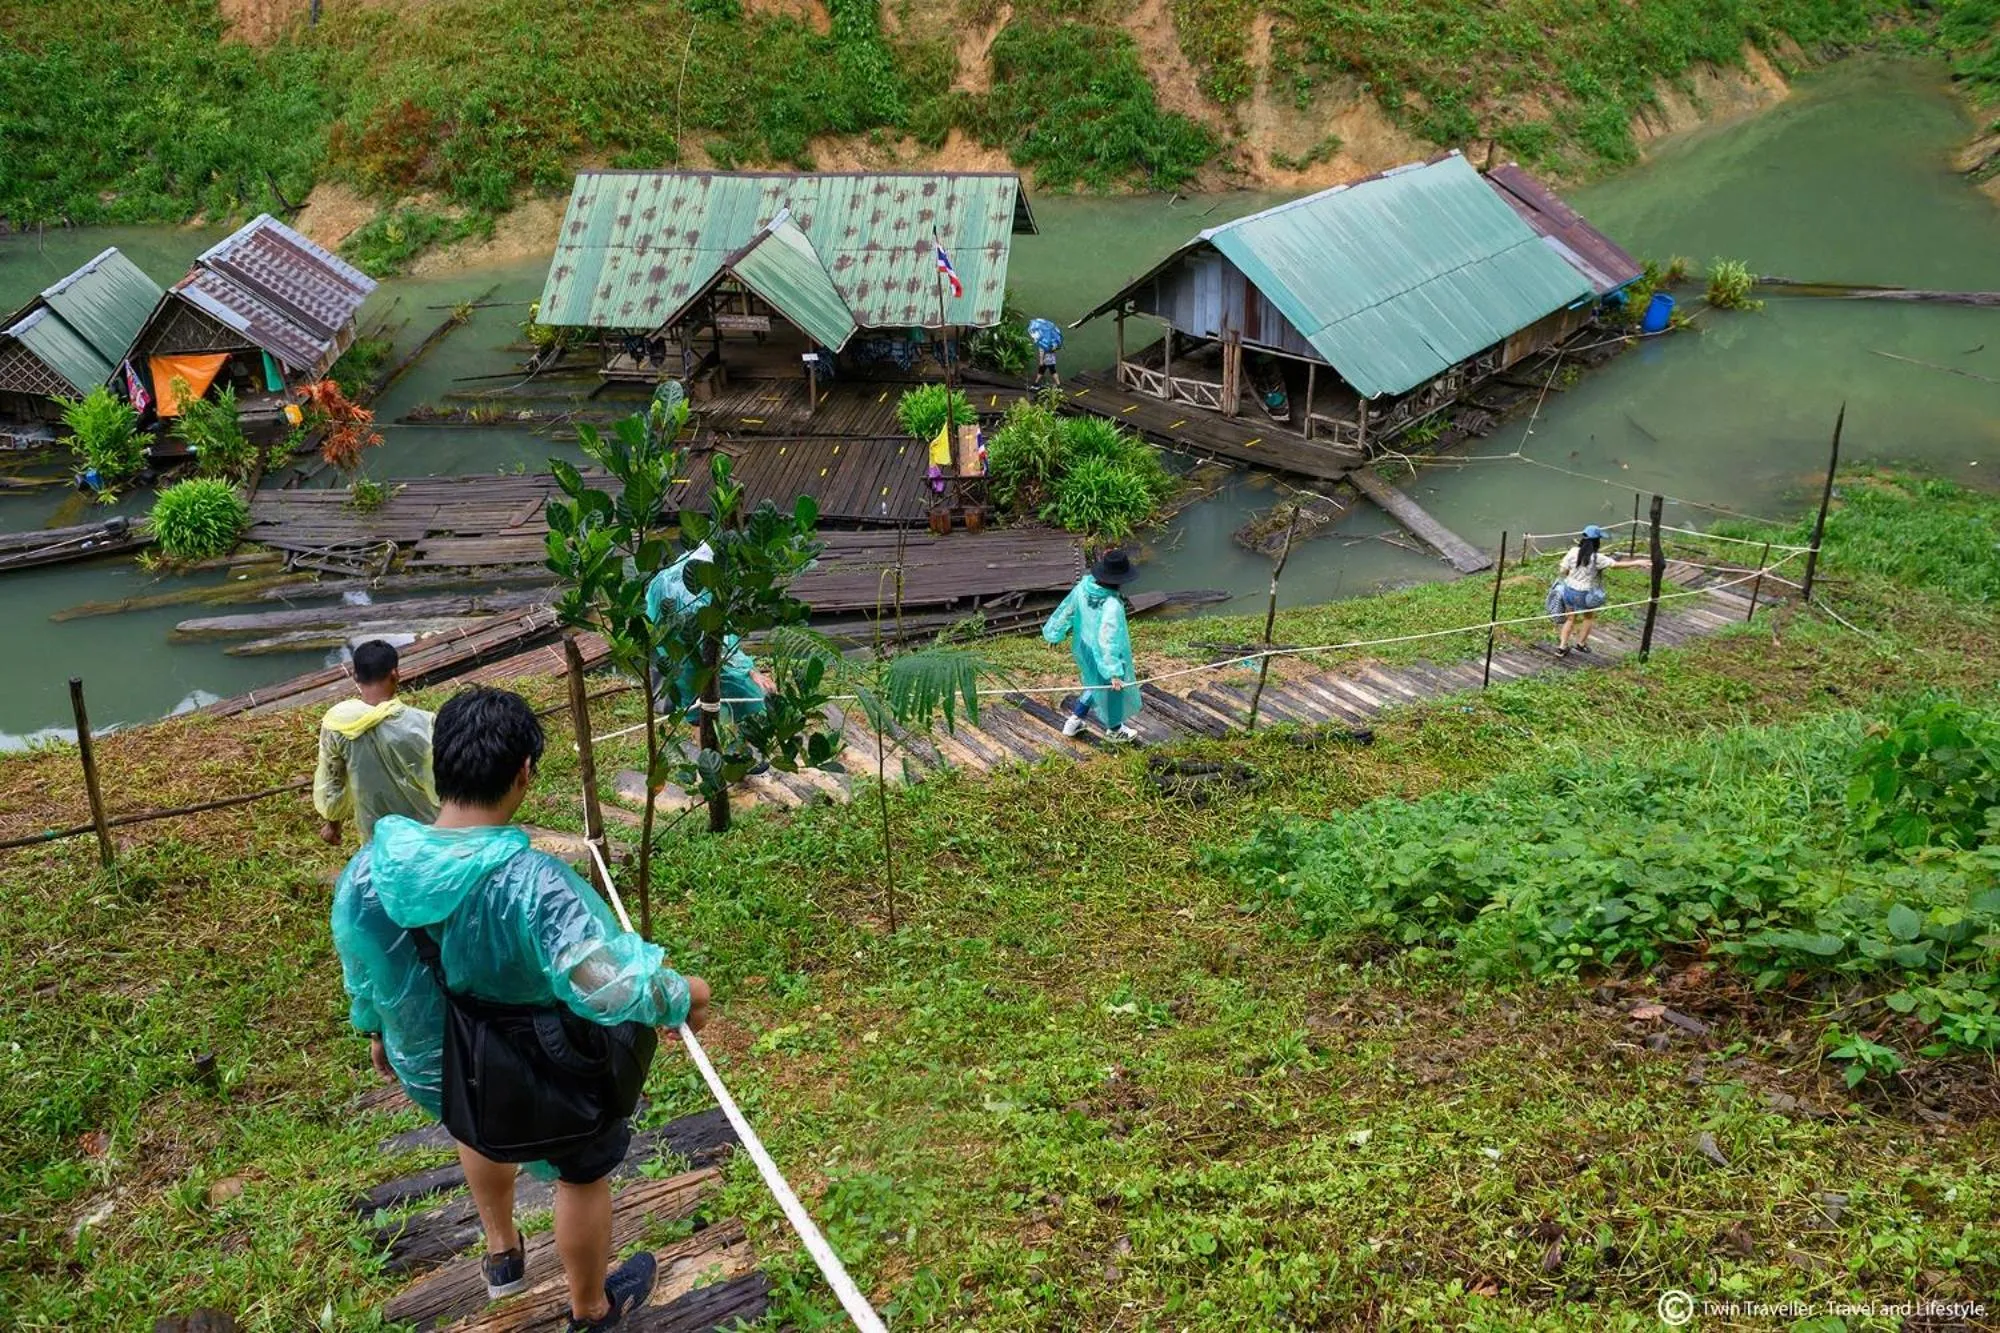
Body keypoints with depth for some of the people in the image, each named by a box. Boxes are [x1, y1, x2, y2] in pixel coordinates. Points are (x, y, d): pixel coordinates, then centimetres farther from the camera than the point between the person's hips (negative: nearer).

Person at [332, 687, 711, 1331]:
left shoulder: (367, 870, -21)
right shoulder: (532, 884, -39)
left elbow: (360, 972, -2)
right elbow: (613, 987, -41)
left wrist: (377, 1032, 18)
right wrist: (682, 997, -21)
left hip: (429, 1068, 5)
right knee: (583, 1171, 26)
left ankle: (502, 1254, 61)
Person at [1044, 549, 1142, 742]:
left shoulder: (1083, 586, -18)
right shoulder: (1112, 606, -37)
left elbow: (1066, 609, -3)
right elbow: (1108, 639, -36)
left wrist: (1053, 633, 13)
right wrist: (1114, 672, -31)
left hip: (1085, 648, 7)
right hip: (1104, 656, -7)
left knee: (1096, 684, 33)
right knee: (1113, 689, 22)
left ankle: (1074, 720, 42)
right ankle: (1114, 729, 47)